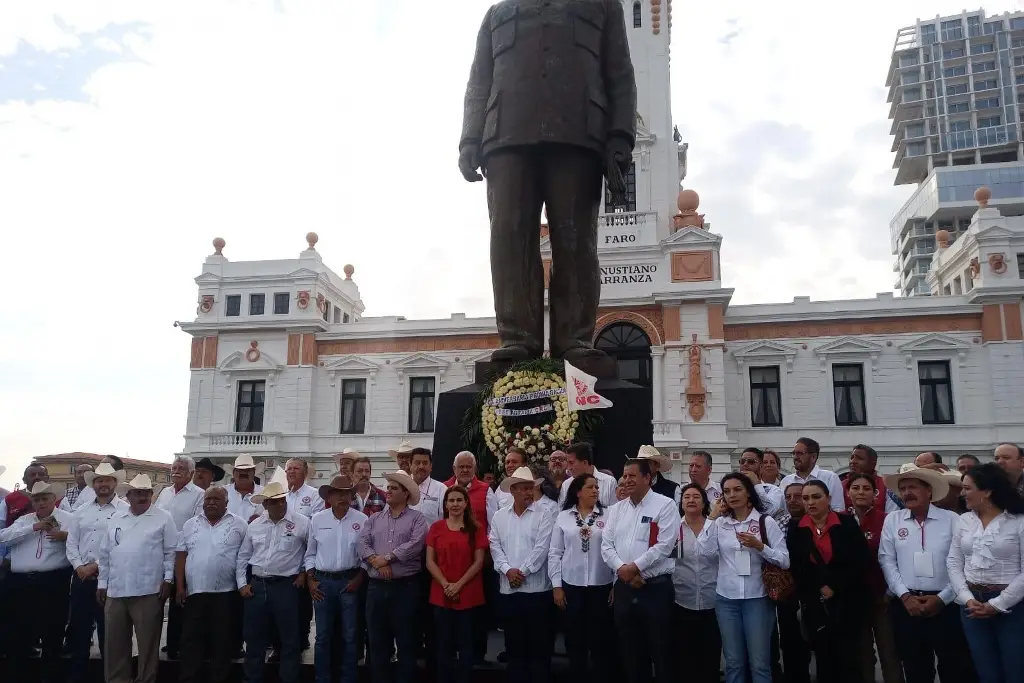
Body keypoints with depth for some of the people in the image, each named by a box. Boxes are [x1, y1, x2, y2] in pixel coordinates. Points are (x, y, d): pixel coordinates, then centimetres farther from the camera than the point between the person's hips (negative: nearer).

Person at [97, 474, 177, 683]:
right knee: (115, 642, 12)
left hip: (148, 591, -4)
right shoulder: (116, 518, 12)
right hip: (115, 591, 4)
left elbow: (171, 551, -2)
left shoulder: (163, 518, -1)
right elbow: (104, 553, 15)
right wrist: (102, 583, 12)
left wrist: (167, 579, -8)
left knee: (147, 642, 3)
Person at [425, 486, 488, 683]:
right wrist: (446, 585, -11)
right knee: (443, 644, 7)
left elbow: (479, 562, -2)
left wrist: (459, 585, -11)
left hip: (468, 595, -1)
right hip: (441, 595, 1)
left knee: (466, 644, 5)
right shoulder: (436, 527, 4)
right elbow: (430, 561, 1)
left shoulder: (475, 529, 2)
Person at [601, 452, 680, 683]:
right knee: (630, 651, 12)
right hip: (624, 588, 5)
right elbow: (606, 545, 6)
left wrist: (634, 566, -15)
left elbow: (664, 546, -13)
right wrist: (622, 570, -11)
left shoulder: (665, 505, -5)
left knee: (661, 651, 2)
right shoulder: (616, 509, 11)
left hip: (656, 587, -5)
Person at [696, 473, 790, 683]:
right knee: (733, 662, 11)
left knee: (759, 663, 1)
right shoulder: (720, 523, 7)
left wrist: (759, 546, -20)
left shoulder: (766, 522, -2)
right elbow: (705, 551, -9)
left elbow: (785, 561, -6)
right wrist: (712, 517, -6)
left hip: (757, 598, -3)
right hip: (726, 598, 3)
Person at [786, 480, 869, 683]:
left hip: (847, 601, -2)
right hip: (815, 604, 2)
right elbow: (795, 569, 4)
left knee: (847, 656, -1)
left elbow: (860, 562, -6)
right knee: (823, 657, 8)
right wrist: (819, 590, -6)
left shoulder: (847, 523, -3)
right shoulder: (796, 530, 3)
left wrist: (835, 587, -10)